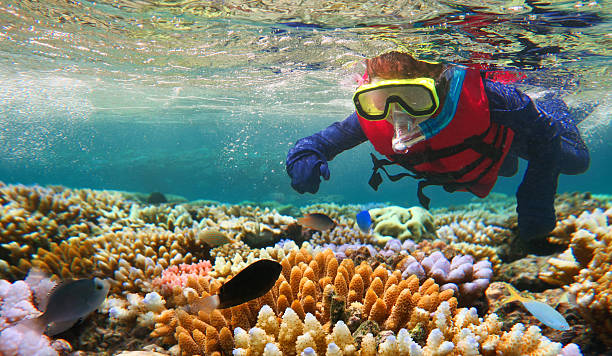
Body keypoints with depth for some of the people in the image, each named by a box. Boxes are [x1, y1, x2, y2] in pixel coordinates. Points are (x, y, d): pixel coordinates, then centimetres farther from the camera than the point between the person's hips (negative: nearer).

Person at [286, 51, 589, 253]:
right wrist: (305, 155, -50)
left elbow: (546, 134, -33)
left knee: (575, 162, 25)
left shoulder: (476, 96, -47)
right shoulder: (371, 120, -39)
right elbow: (325, 139, -26)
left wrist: (535, 205, -38)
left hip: (505, 134, -3)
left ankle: (554, 108, 46)